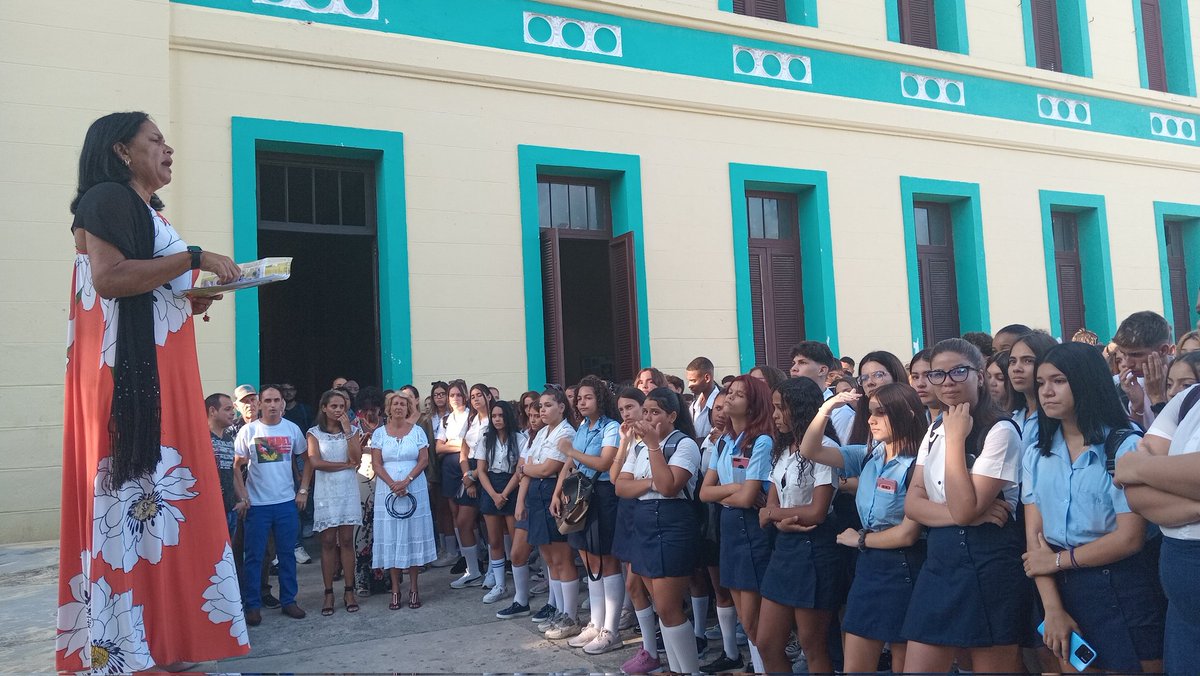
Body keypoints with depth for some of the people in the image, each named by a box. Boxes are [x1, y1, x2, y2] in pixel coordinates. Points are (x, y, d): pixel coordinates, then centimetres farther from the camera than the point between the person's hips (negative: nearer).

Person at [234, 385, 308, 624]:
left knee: (287, 554, 10)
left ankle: (288, 600, 21)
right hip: (257, 504, -2)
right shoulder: (248, 431, -3)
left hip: (287, 502, 2)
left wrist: (303, 490, 5)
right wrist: (242, 496, -9)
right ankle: (252, 605, 14)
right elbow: (237, 466, -1)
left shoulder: (292, 429, 3)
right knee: (254, 557, 3)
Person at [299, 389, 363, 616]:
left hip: (348, 491, 1)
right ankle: (328, 593, 7)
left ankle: (349, 591, 8)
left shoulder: (353, 430, 7)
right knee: (328, 542, 1)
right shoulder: (314, 433, 3)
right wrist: (346, 465, -7)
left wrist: (347, 430, -11)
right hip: (325, 493, -1)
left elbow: (356, 458, -8)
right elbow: (315, 463, -9)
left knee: (346, 540, 2)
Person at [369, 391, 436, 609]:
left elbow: (424, 460, -2)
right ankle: (395, 589, 7)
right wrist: (393, 484, -14)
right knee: (390, 538, 1)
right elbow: (376, 464, -1)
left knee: (414, 535, 1)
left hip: (415, 490, 0)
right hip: (387, 491, 0)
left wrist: (406, 482, -14)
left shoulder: (417, 431, 5)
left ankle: (414, 587, 9)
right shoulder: (379, 433, 5)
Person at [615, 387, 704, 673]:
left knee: (668, 609, -5)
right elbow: (621, 487, 4)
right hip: (643, 526, 7)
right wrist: (650, 483, -12)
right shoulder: (638, 446, 13)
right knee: (665, 607, 13)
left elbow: (668, 486, -22)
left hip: (673, 527, -7)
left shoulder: (684, 444, -10)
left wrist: (654, 444, -19)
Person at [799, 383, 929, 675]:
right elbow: (810, 451, 3)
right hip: (868, 565, 6)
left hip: (903, 570, -6)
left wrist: (860, 539, -4)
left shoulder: (916, 466, -15)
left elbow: (907, 534, -17)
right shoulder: (868, 455, 4)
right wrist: (825, 409, -10)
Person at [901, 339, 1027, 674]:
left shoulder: (1000, 431, -12)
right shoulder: (934, 431, 11)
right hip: (939, 559, 7)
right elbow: (912, 504, 3)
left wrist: (956, 438, -17)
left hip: (989, 563, -6)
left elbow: (965, 509, -20)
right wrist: (965, 515, -13)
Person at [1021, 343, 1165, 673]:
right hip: (1060, 587, 5)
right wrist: (1052, 609, -9)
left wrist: (1057, 560, -6)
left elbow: (1129, 538, -14)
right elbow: (1034, 536, 0)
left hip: (1120, 588, -4)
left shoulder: (1125, 447, -9)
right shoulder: (1036, 454, 6)